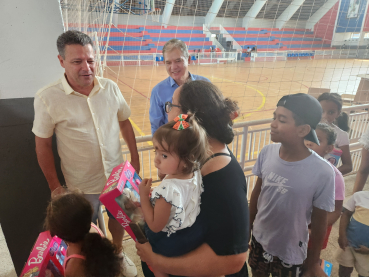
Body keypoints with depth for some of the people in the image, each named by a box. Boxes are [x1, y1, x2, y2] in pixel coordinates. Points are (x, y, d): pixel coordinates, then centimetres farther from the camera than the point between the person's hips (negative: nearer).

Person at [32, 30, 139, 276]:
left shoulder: (110, 87, -9)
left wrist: (135, 159, 6)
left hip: (117, 175, 3)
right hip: (82, 184, -2)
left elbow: (124, 122, 4)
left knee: (118, 217, 24)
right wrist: (55, 187, -3)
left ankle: (117, 254, 53)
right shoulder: (47, 98, -17)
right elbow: (43, 145, -7)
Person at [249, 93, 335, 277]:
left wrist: (313, 262, -1)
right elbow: (257, 192, -2)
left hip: (290, 253, -3)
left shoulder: (322, 173, -26)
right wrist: (248, 226, 8)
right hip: (258, 240, 3)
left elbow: (319, 222, -13)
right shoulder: (267, 153, -16)